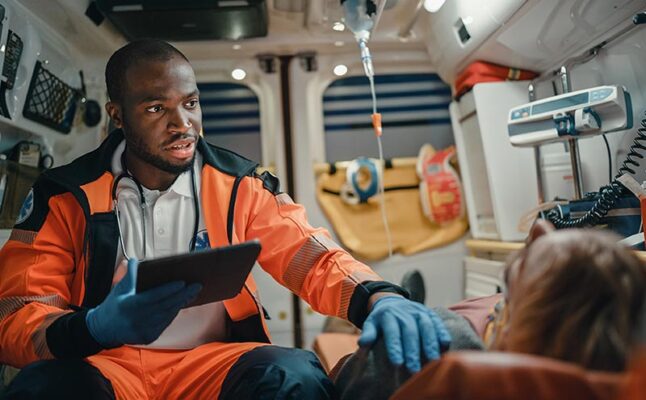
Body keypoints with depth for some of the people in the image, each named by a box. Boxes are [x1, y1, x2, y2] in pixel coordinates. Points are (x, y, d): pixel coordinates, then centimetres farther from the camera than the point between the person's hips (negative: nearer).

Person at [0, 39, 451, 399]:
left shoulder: (240, 184, 1)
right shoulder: (63, 195, -1)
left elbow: (311, 257, -6)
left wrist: (377, 297, -29)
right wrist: (94, 328, -30)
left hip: (212, 359, 1)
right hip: (104, 361, 0)